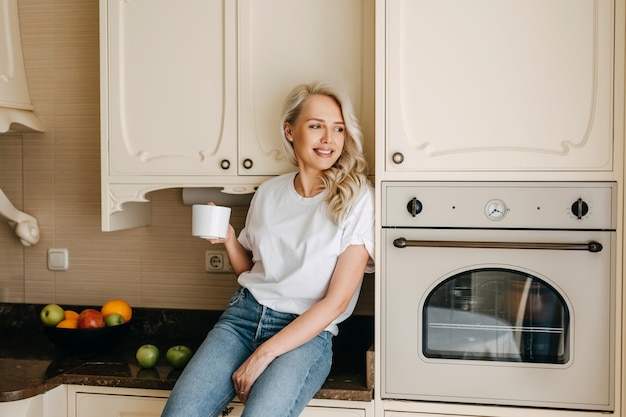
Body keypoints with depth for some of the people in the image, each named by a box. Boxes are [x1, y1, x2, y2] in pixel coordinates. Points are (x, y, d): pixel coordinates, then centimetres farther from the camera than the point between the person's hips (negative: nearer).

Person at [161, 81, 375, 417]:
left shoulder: (356, 198, -5)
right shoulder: (269, 192, 9)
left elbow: (336, 301, -10)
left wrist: (263, 355, -15)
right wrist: (228, 240, -1)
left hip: (307, 333, -3)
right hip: (244, 315, 4)